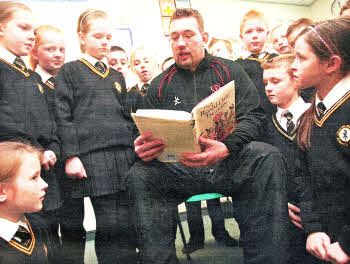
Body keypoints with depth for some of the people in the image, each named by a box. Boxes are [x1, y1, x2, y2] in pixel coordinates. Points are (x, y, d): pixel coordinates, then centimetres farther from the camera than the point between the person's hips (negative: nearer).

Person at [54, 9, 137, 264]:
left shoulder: (117, 76, 22)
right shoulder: (70, 71, 8)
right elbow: (63, 116, -1)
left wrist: (135, 154, 12)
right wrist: (71, 156, -11)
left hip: (124, 156, 4)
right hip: (92, 157, -4)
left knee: (126, 227, 1)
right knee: (110, 227, -2)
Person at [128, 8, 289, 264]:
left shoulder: (229, 71, 9)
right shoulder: (160, 85, 13)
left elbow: (254, 116, -1)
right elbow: (148, 135, 13)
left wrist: (227, 147, -23)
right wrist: (143, 149, -15)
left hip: (230, 162, -1)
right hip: (180, 168, 1)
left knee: (267, 157, -31)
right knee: (140, 175, -27)